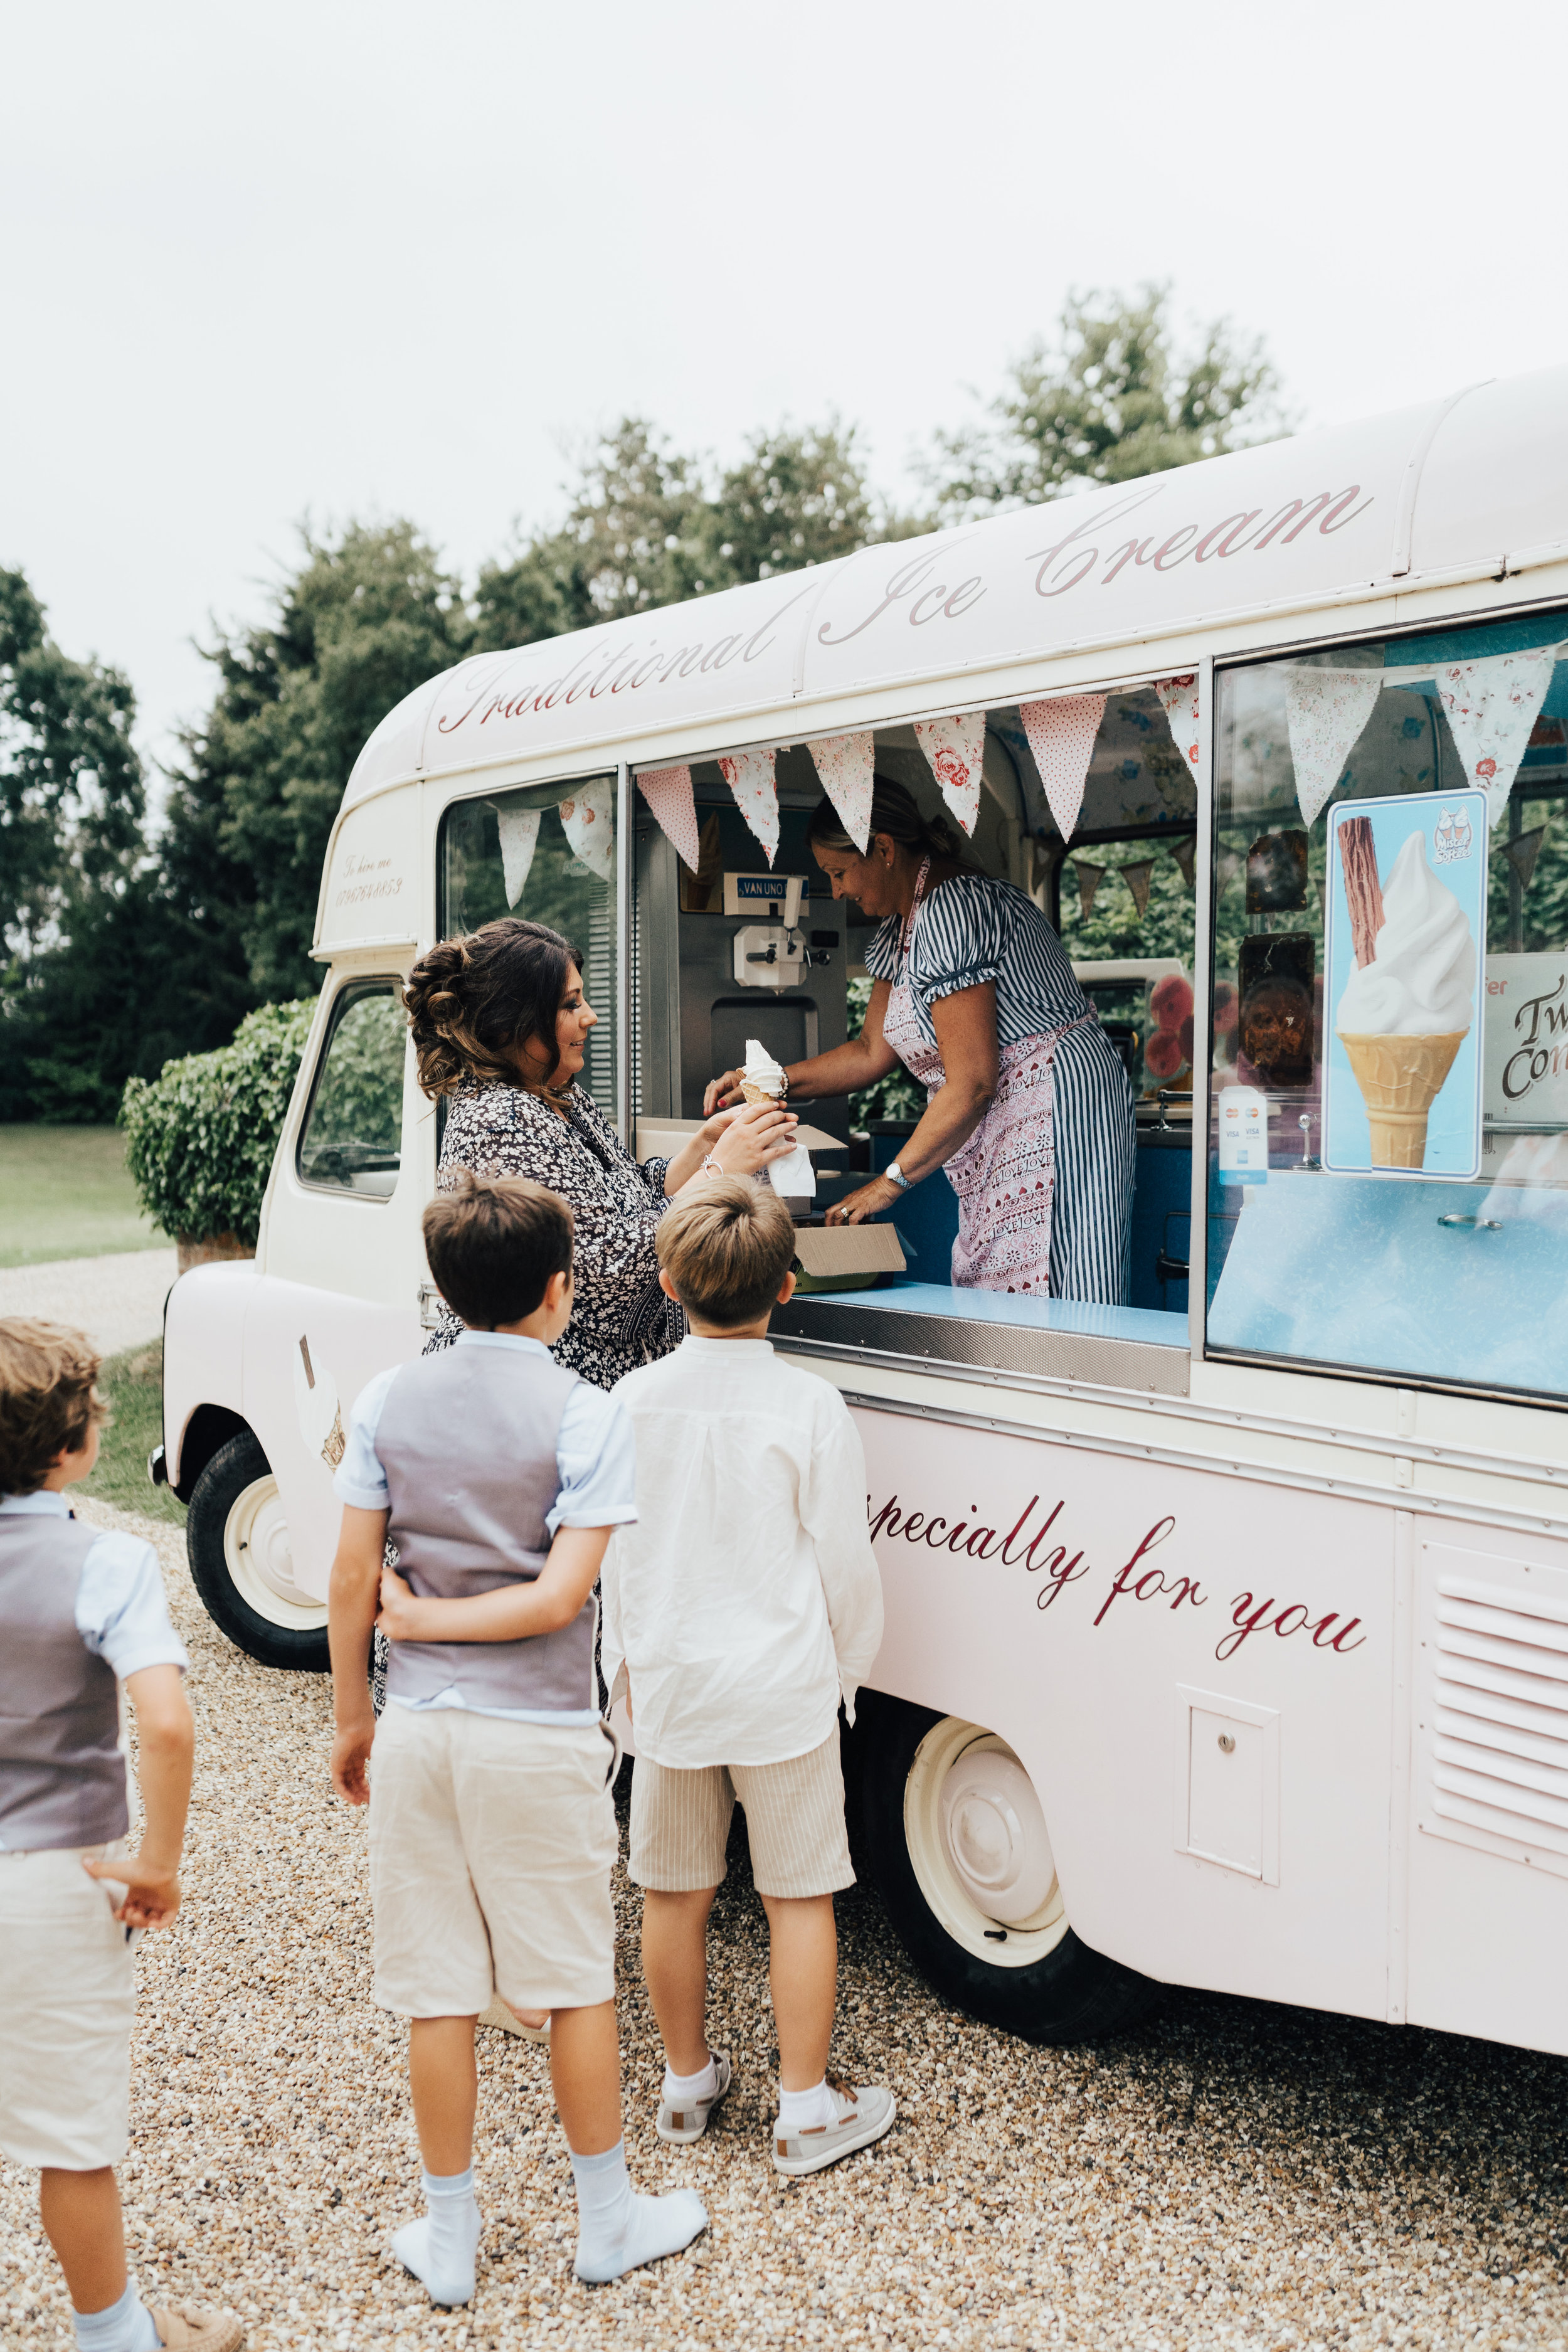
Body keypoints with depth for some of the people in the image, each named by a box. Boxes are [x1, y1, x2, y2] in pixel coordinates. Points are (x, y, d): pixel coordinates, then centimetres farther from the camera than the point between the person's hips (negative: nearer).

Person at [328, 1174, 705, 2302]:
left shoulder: (388, 1401, -2)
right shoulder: (584, 1414, -12)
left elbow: (352, 1581, 0)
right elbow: (562, 1594, -18)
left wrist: (354, 1718, 12)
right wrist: (429, 1617, -5)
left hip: (418, 1731, 3)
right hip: (541, 1741, -3)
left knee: (438, 1993, 14)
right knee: (577, 1982, 14)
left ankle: (449, 2237, 29)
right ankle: (608, 2220, 30)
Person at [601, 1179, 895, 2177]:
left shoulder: (635, 1399, -6)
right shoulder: (810, 1406, -15)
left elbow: (613, 1551, 4)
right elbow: (845, 1559, -7)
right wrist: (848, 1664, 10)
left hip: (668, 1683, 3)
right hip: (783, 1685, -3)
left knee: (675, 1894, 17)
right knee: (799, 1897, 10)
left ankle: (688, 2081, 33)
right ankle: (808, 2112, 20)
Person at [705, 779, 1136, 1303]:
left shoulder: (952, 911, -17)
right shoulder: (902, 928, 14)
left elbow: (972, 1083, -20)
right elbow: (874, 1050, 21)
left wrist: (890, 1182, -13)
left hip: (1056, 1115, -10)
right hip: (1000, 1139, 10)